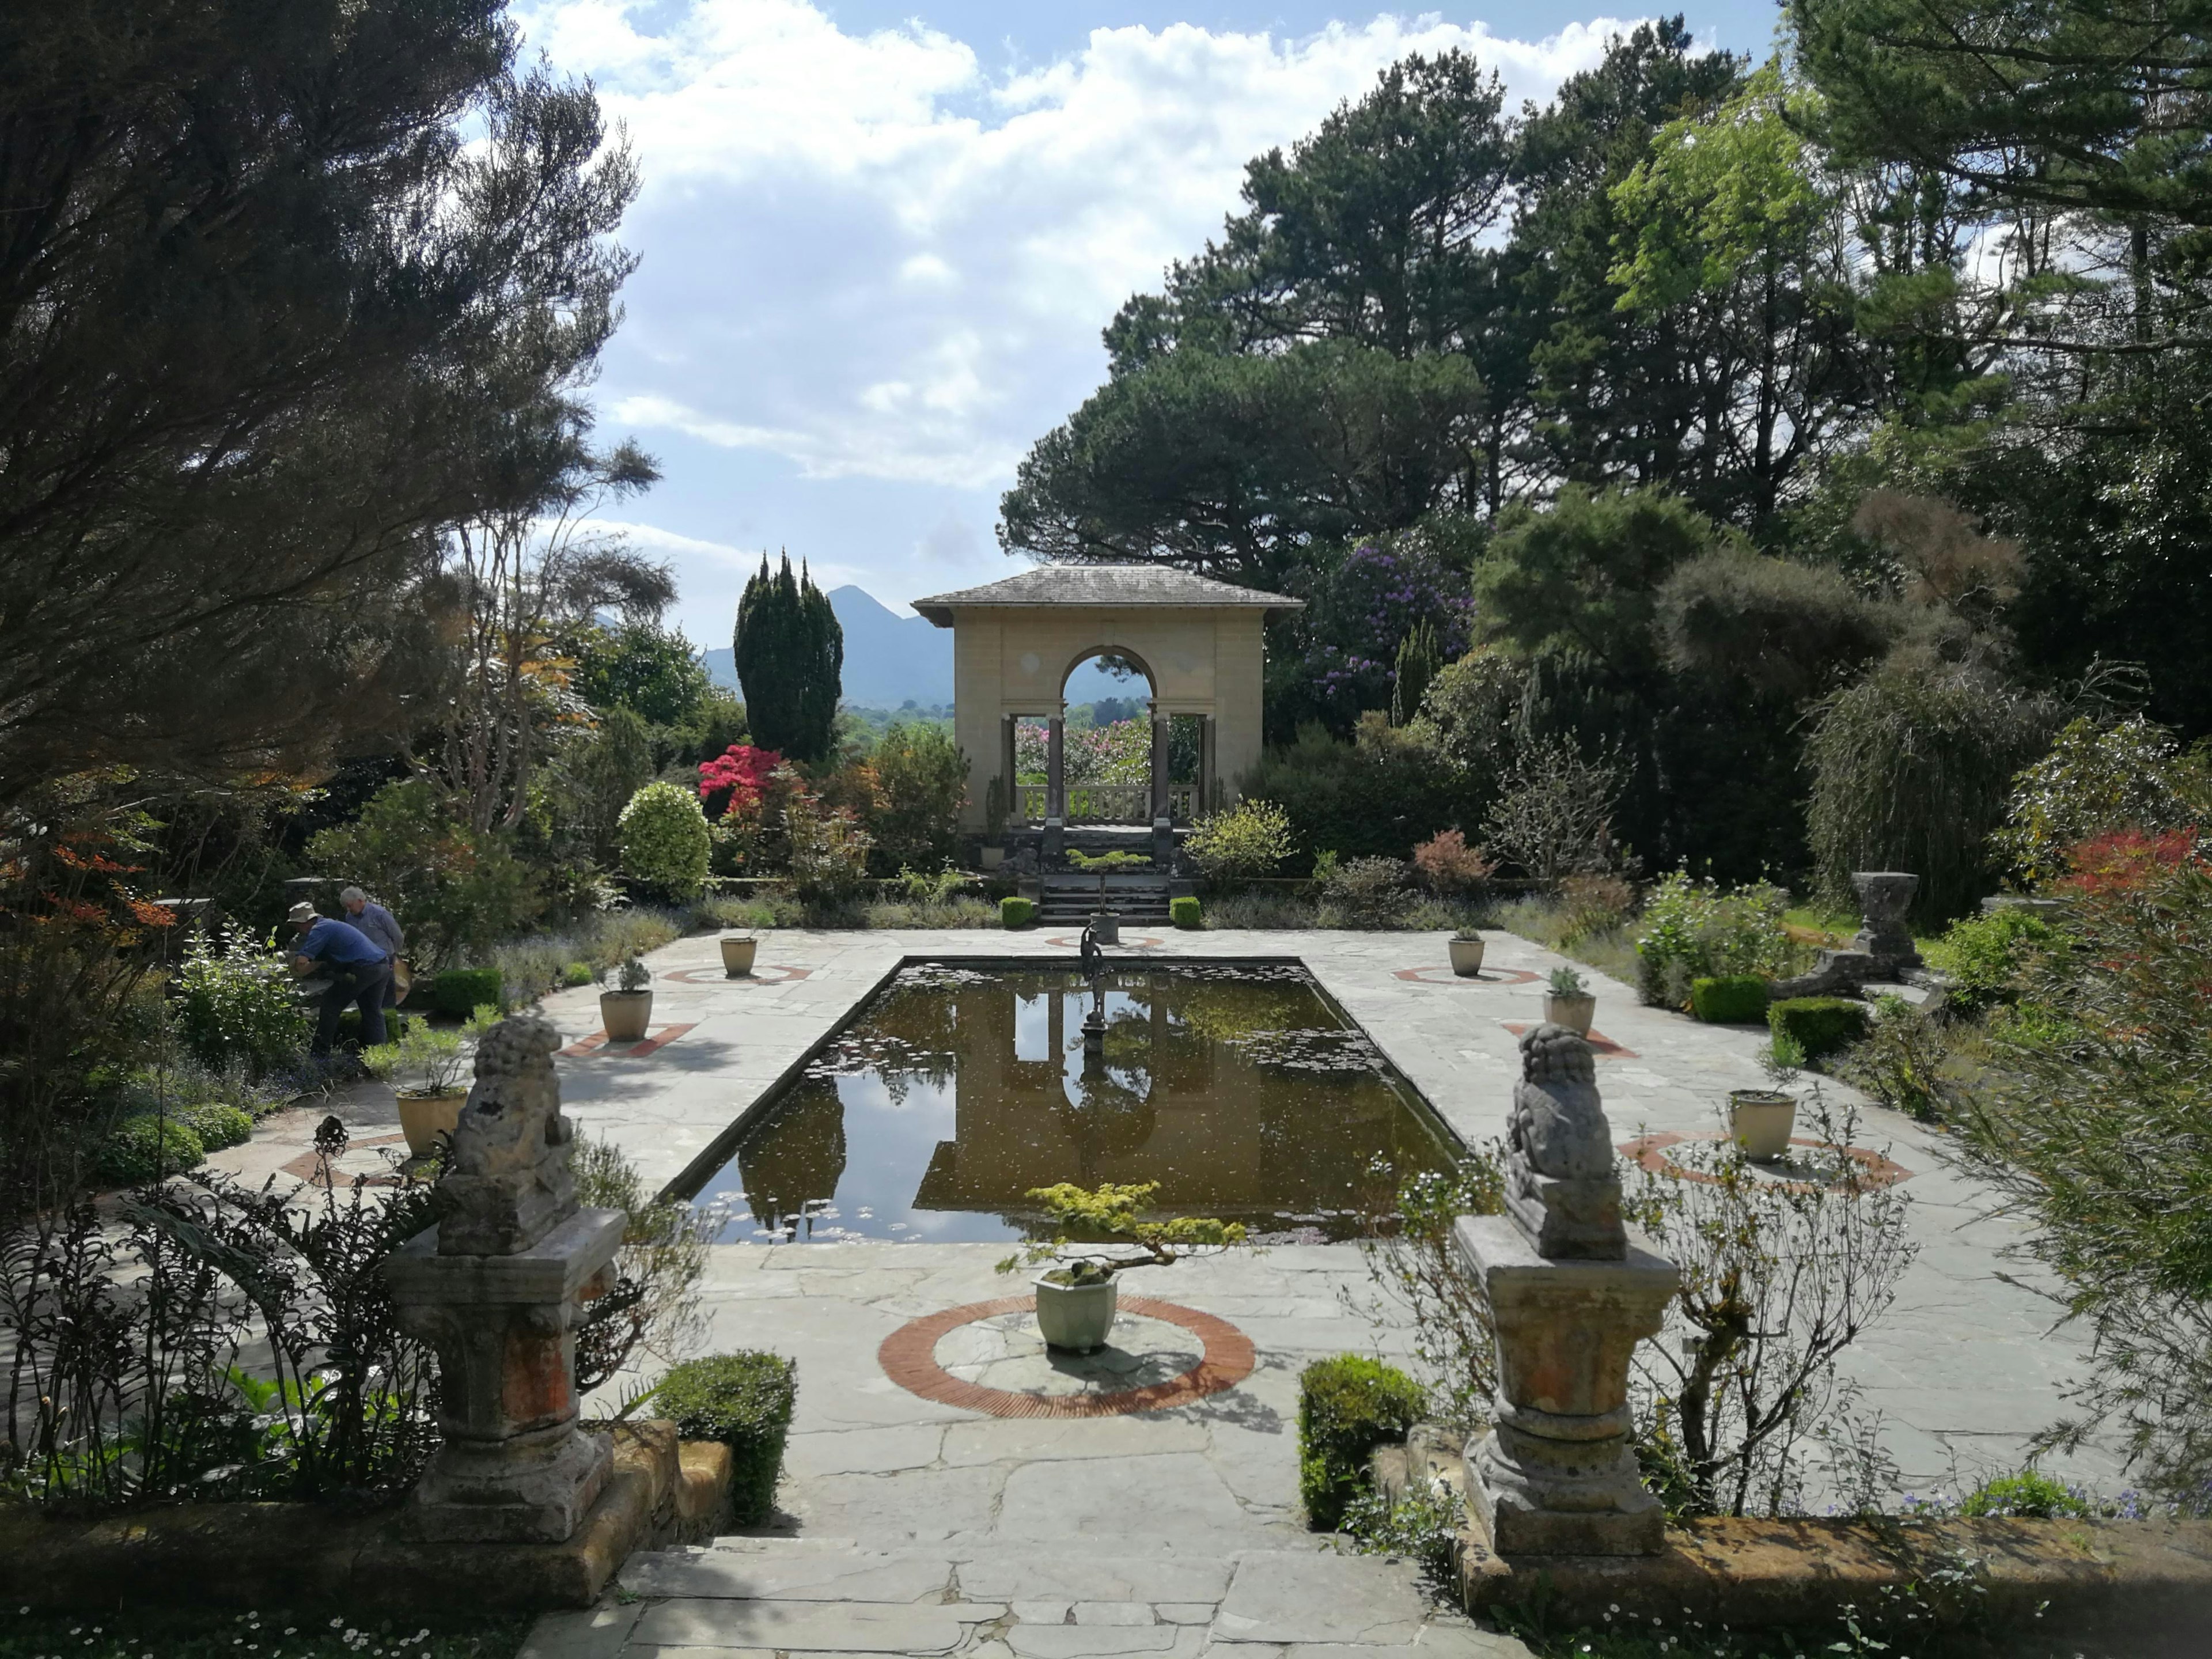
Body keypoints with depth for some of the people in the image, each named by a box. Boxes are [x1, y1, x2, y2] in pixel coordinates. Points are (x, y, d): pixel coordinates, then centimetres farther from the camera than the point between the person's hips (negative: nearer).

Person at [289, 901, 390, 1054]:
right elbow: (320, 961, 30)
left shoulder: (319, 930, -4)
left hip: (364, 969, -9)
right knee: (373, 1014, 15)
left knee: (331, 1005, 4)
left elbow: (301, 962, -14)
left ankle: (320, 1052, 6)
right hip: (383, 968, 9)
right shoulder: (329, 925, 25)